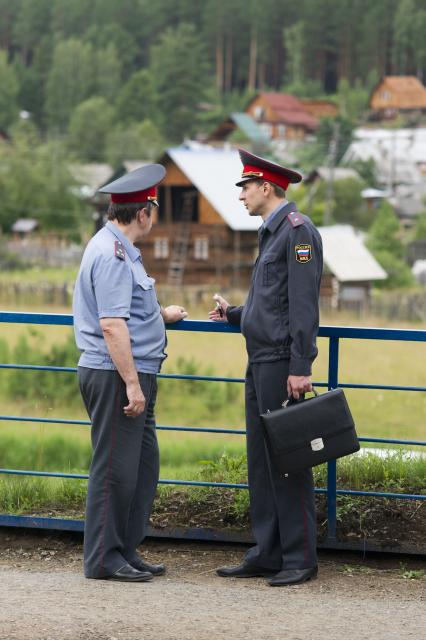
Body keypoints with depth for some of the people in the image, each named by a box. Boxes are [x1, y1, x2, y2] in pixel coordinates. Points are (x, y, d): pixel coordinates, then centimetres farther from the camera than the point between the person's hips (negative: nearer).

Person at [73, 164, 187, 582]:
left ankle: (126, 551, 20)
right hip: (116, 376, -11)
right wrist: (133, 384, -24)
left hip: (131, 375, 11)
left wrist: (161, 315, 45)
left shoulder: (117, 249, 16)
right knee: (115, 469, -4)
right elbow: (111, 326, -23)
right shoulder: (112, 256, -18)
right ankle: (104, 559, 2)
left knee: (143, 466, 14)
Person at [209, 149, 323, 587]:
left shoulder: (298, 230, -11)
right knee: (261, 462, 10)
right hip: (260, 361, 10)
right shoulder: (271, 233, 19)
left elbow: (303, 304, -18)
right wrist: (234, 314, 20)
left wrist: (300, 368, -22)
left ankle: (300, 558, -1)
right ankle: (267, 555, 14)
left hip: (282, 362, -10)